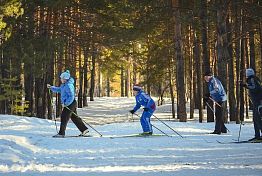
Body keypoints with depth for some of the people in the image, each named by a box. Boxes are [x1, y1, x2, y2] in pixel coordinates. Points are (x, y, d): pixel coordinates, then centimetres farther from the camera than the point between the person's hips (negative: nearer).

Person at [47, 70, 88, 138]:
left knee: (64, 117, -7)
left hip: (70, 104, -10)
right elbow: (59, 89, 29)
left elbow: (71, 97, -24)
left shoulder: (68, 86, -20)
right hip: (68, 104, 10)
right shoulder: (64, 85, 12)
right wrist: (51, 87, 20)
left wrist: (65, 103, -22)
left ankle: (61, 133, -4)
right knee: (74, 117, 14)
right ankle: (84, 130, 19)